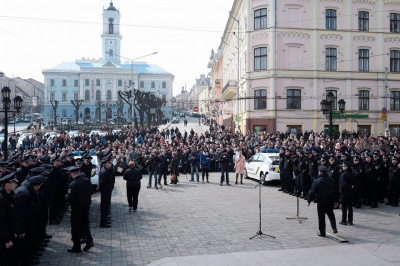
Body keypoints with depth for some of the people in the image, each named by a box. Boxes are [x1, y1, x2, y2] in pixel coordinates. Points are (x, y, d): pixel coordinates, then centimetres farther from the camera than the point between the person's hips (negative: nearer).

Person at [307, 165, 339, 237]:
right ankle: (334, 228, 16)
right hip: (330, 201, 5)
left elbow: (312, 192, -12)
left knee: (321, 216, 4)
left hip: (321, 201, -4)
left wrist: (309, 201, -2)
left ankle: (322, 232, 9)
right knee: (330, 214, 24)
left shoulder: (317, 181, -12)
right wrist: (336, 201, 22)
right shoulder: (332, 181, 3)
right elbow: (336, 192, 11)